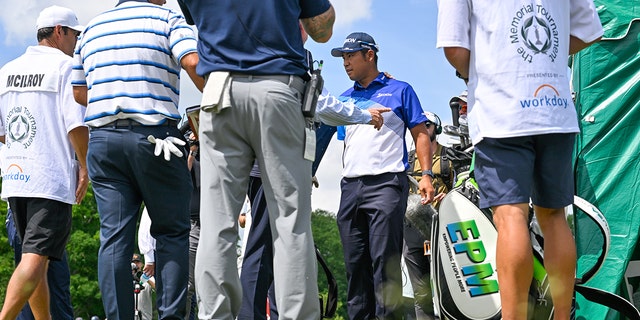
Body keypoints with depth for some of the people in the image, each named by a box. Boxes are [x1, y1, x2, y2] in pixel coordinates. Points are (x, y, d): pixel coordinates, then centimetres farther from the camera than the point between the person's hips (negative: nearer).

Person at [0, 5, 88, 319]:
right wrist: (84, 167, -3)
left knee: (36, 259, 15)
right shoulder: (65, 66, -5)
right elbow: (76, 125, -14)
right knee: (36, 258, -13)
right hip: (53, 179, -7)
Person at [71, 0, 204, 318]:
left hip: (102, 138, 4)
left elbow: (79, 92, 23)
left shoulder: (91, 28, 19)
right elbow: (193, 62, -14)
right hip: (154, 135, -4)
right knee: (172, 232, 4)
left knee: (114, 236, 1)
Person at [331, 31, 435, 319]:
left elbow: (421, 134, 6)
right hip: (350, 186, 5)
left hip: (387, 183, -5)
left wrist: (426, 174, -6)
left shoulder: (399, 90, 11)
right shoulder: (343, 99, 23)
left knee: (384, 260, -13)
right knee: (355, 263, 4)